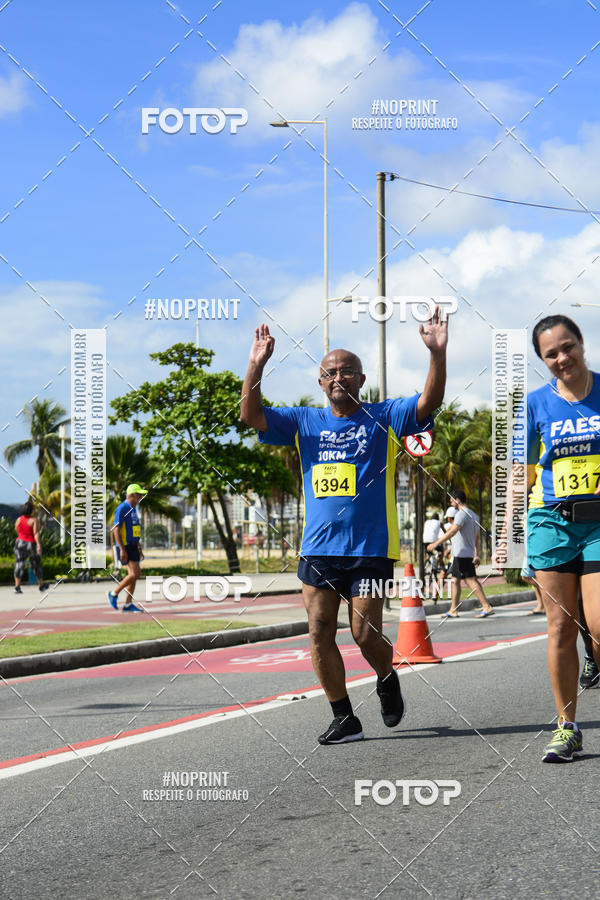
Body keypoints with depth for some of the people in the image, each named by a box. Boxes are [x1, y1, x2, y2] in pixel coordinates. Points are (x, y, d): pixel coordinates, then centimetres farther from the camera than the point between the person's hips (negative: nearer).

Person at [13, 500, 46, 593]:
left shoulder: (18, 520, 2)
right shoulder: (34, 520, -12)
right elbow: (36, 533, -20)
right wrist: (39, 546, -23)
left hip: (20, 543, 3)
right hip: (32, 545, -3)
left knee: (19, 565, -2)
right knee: (36, 565, 12)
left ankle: (17, 586, -15)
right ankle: (41, 586, 26)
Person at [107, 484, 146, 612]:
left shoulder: (133, 509, 16)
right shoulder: (122, 508, -14)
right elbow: (116, 529, -19)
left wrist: (139, 549, 21)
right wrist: (122, 549, -23)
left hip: (133, 546, 9)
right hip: (125, 546, -9)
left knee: (133, 574, 5)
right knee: (136, 573, -15)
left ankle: (128, 605, 7)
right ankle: (114, 593, -2)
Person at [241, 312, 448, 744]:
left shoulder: (384, 418, 2)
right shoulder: (304, 422, 10)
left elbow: (429, 401, -12)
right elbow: (252, 416, -1)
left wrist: (437, 354, -26)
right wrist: (256, 366, -13)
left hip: (371, 548, -3)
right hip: (318, 548, 3)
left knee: (366, 634, -5)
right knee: (320, 632, 0)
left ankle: (387, 678, 28)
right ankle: (345, 718, 11)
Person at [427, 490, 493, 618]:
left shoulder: (462, 514, -13)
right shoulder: (474, 515, 18)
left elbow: (452, 531, -23)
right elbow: (477, 538, 21)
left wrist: (436, 544, -22)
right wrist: (477, 555, 23)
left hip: (462, 554, -10)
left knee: (471, 580, -11)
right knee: (455, 580, 13)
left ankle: (487, 607, -15)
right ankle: (453, 610, 15)